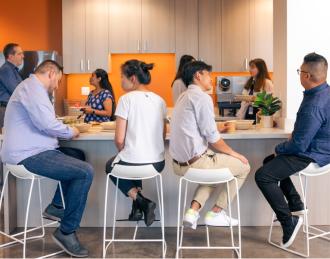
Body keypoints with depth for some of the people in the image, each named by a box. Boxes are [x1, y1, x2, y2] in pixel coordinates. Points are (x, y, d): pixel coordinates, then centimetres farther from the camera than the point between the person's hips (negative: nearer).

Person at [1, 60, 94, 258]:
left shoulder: (32, 87, 21)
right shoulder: (33, 87, -14)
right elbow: (46, 123, -24)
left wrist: (65, 129, 12)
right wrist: (71, 132, -8)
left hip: (31, 150, 11)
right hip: (29, 155, -11)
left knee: (78, 156, 21)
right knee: (86, 172, -19)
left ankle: (56, 206, 18)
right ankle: (66, 232, -10)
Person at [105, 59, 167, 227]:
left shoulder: (126, 99, -10)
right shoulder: (159, 100, 6)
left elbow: (119, 140, -12)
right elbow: (163, 135, 12)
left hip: (133, 163, -5)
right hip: (158, 163, 6)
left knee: (111, 166, 30)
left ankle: (139, 201, 10)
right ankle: (139, 205, 28)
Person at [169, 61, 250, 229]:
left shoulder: (184, 97, 15)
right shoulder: (202, 97, -13)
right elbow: (212, 137, -15)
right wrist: (234, 153, -1)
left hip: (179, 163, 9)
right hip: (196, 162, -9)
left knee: (216, 161, 34)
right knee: (243, 166, 11)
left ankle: (193, 210, 16)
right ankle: (216, 213, 14)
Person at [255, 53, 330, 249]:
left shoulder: (314, 105, -30)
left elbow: (299, 145, -27)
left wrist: (279, 149, -9)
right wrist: (294, 135, 6)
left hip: (312, 155, -11)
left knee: (263, 176, -16)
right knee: (271, 161, 24)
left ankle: (289, 221, -7)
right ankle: (296, 205, 24)